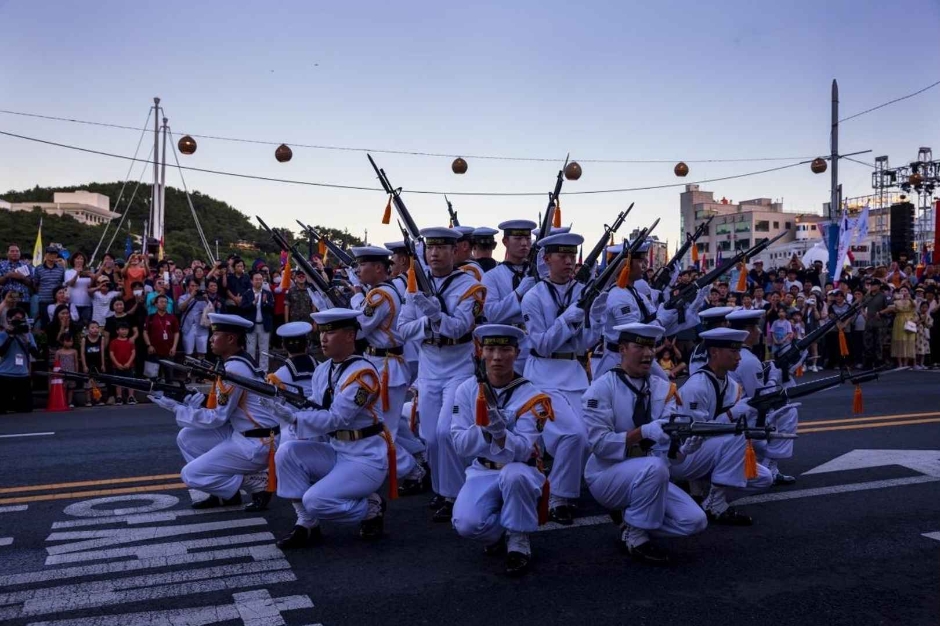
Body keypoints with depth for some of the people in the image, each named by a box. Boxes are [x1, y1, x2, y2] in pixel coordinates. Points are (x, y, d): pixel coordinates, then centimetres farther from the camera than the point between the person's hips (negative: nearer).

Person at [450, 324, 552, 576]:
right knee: (466, 524, -26)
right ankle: (500, 533, 10)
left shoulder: (531, 396, -12)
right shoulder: (467, 389, -5)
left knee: (514, 474, -38)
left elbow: (521, 452, -20)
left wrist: (501, 433, -41)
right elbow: (460, 444, -9)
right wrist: (485, 427, -27)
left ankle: (518, 540, -11)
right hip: (483, 472, 2)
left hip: (521, 472, -2)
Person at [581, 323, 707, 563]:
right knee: (654, 467, -35)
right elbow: (599, 443, -22)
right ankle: (635, 536, -12)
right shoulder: (602, 387, -14)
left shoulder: (663, 389, 0)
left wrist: (686, 445, -33)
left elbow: (669, 449, -10)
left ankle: (631, 516, 10)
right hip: (606, 475, -5)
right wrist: (643, 432, -32)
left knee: (695, 521, -13)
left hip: (648, 476, 5)